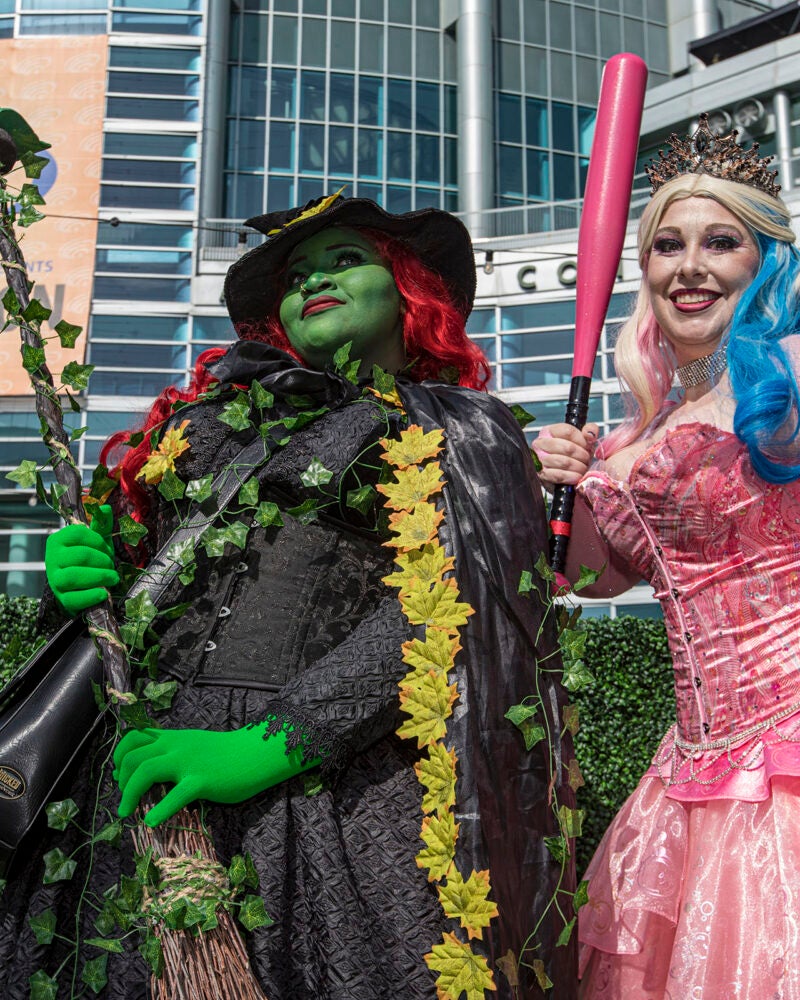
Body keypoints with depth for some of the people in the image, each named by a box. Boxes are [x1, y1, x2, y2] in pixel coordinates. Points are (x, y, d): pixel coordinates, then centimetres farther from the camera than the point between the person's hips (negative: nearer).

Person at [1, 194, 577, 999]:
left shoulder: (460, 427, 6)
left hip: (338, 776, -3)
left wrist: (272, 745, -18)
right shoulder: (212, 416, 18)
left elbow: (443, 603, -9)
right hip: (153, 773, 4)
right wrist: (81, 578, 0)